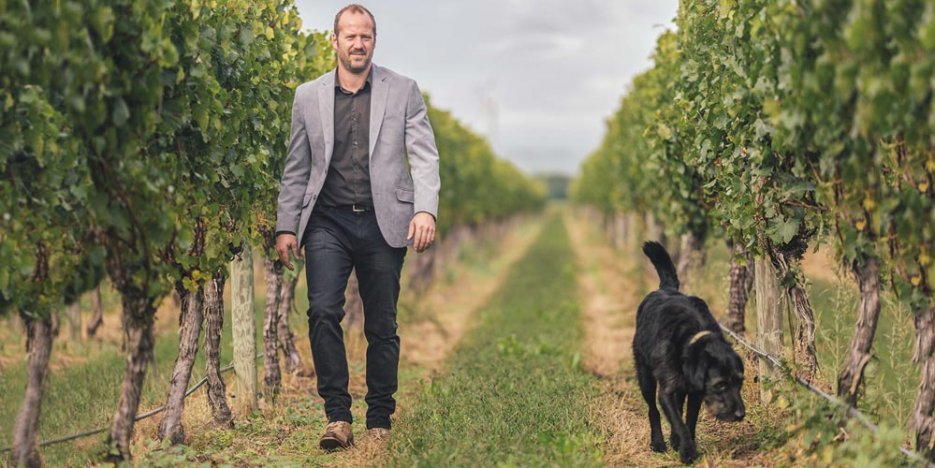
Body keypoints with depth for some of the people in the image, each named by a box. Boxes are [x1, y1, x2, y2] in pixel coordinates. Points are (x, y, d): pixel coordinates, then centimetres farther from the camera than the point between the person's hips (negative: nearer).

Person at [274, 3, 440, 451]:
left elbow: (424, 156, 0)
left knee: (382, 327, 4)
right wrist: (286, 226, 6)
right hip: (327, 221, 1)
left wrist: (426, 209, -15)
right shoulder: (308, 96, 11)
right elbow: (296, 170, 13)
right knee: (323, 312, -16)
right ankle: (337, 417, -8)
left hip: (382, 223, -1)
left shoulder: (403, 91, 6)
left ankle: (380, 423, 15)